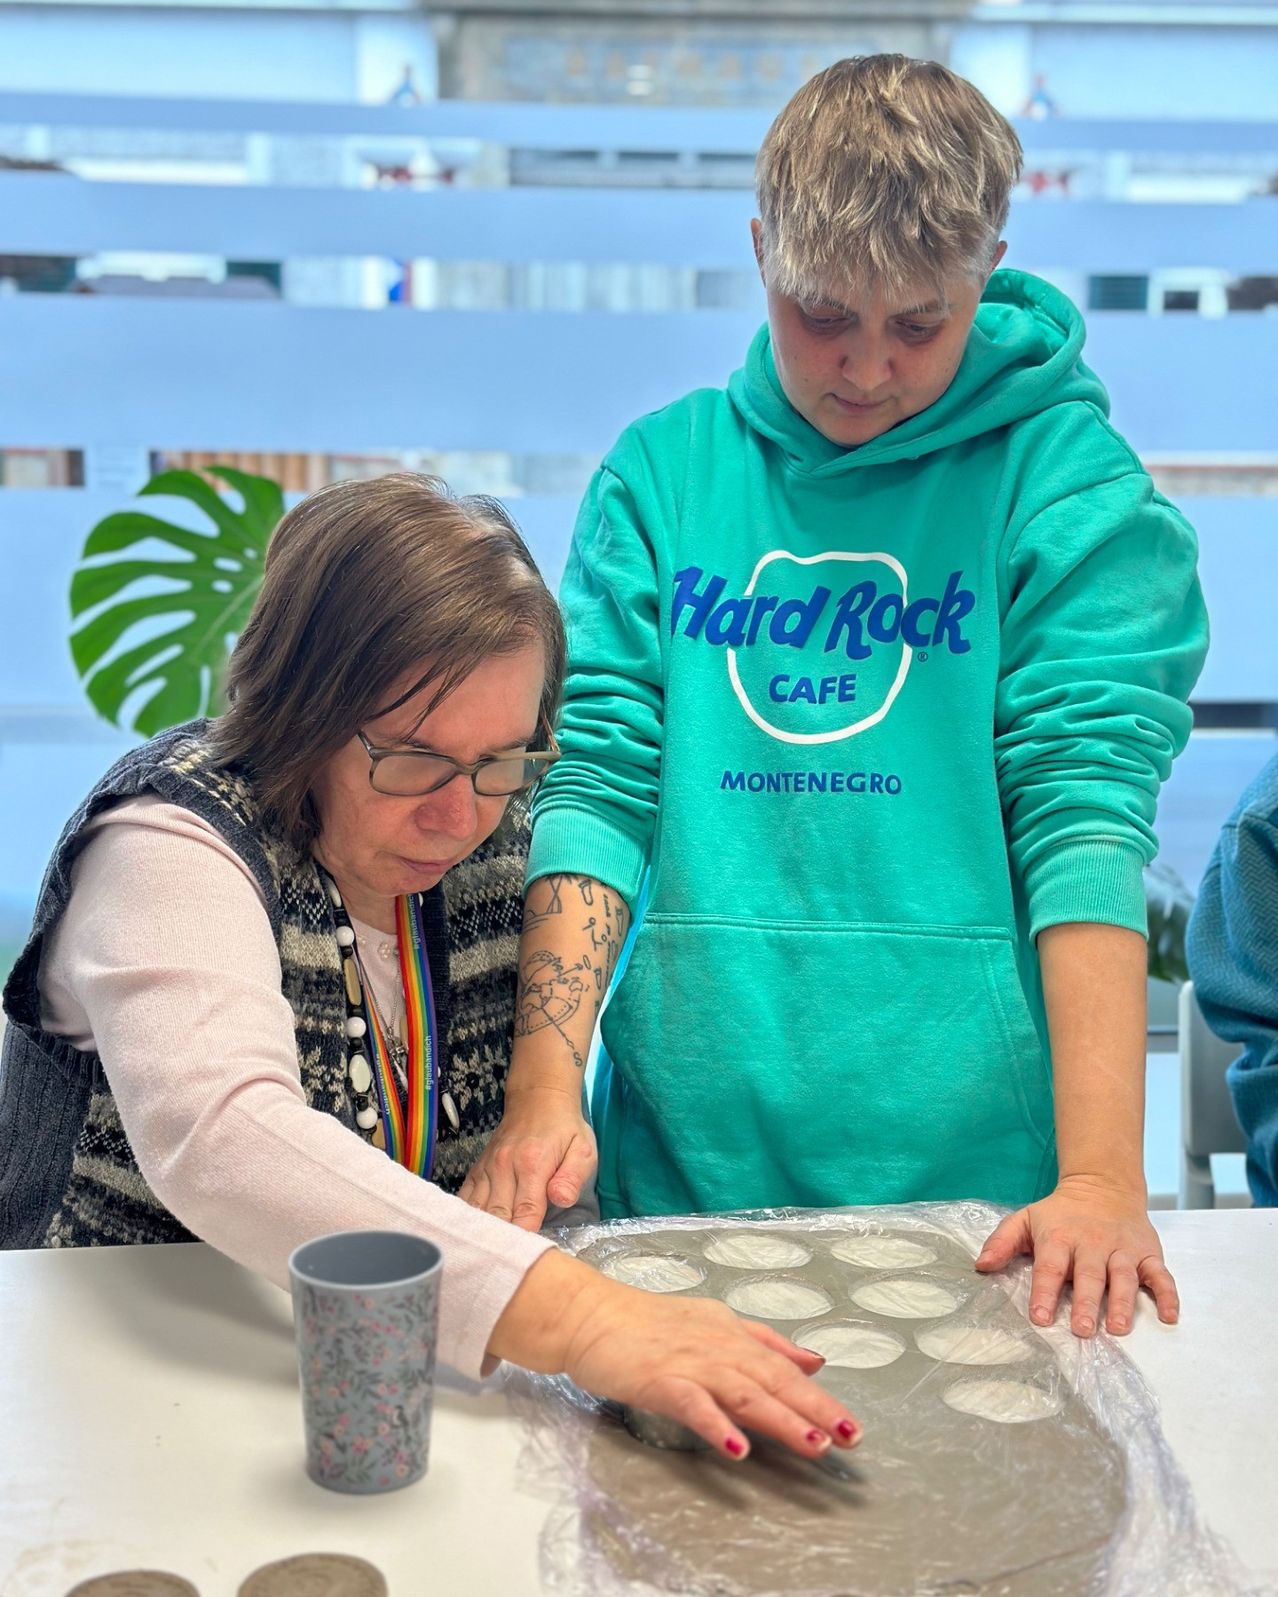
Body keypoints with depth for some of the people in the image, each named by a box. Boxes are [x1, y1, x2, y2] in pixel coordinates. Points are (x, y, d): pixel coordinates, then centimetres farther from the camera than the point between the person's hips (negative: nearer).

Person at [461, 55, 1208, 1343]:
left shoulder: (1072, 486, -2)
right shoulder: (661, 473, 5)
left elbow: (1086, 812, -11)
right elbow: (597, 780, -2)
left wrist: (1101, 1180, -20)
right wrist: (542, 1091, -13)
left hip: (976, 1176, -1)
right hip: (676, 1162, 2)